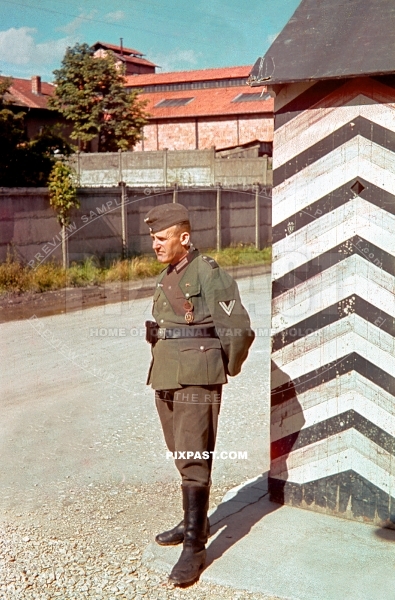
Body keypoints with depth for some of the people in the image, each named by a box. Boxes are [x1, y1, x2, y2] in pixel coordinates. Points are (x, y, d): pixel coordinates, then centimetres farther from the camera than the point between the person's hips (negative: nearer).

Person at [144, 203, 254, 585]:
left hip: (197, 381, -9)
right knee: (179, 456, 17)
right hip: (166, 378, 9)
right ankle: (194, 521, 33)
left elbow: (239, 330, -14)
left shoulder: (208, 274, -13)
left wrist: (227, 370, -1)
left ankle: (194, 547, -1)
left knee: (194, 460, -7)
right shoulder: (166, 277, 13)